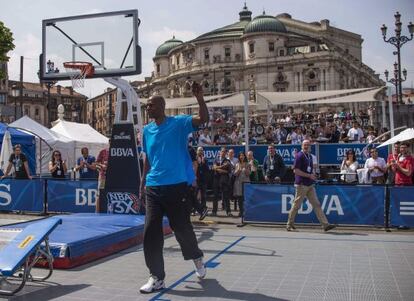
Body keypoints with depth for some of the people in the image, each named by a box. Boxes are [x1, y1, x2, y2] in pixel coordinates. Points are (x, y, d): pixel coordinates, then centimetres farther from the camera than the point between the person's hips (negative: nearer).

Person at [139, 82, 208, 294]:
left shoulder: (178, 123, -3)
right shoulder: (147, 130, 12)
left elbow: (203, 119, -17)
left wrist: (199, 98, -30)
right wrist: (143, 182, 16)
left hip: (176, 186, -4)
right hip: (153, 187, 5)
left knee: (181, 227, 7)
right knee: (150, 232, 0)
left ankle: (196, 257, 36)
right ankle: (157, 277, 10)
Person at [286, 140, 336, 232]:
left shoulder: (309, 156, 15)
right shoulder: (299, 156, -10)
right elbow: (295, 170, -17)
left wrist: (313, 173, 6)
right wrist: (309, 175, -17)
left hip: (310, 185, 8)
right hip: (301, 184, -8)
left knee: (316, 204, 3)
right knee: (296, 205, 1)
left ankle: (325, 224, 0)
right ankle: (290, 224, 15)